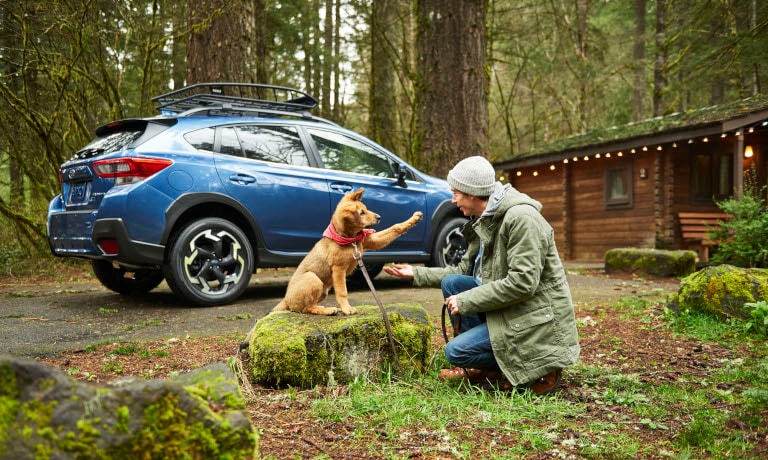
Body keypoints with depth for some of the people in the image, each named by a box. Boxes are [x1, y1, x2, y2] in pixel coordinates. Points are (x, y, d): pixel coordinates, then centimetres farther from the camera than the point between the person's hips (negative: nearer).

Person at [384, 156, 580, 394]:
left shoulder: (521, 217, -20)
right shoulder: (484, 221, 9)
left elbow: (523, 282, -27)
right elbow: (464, 269, 15)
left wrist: (466, 301, -21)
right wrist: (417, 273, 11)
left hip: (537, 317, -9)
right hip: (510, 308, 9)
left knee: (456, 351, -14)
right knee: (451, 283, -1)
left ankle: (536, 367, -1)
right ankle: (481, 369, 5)